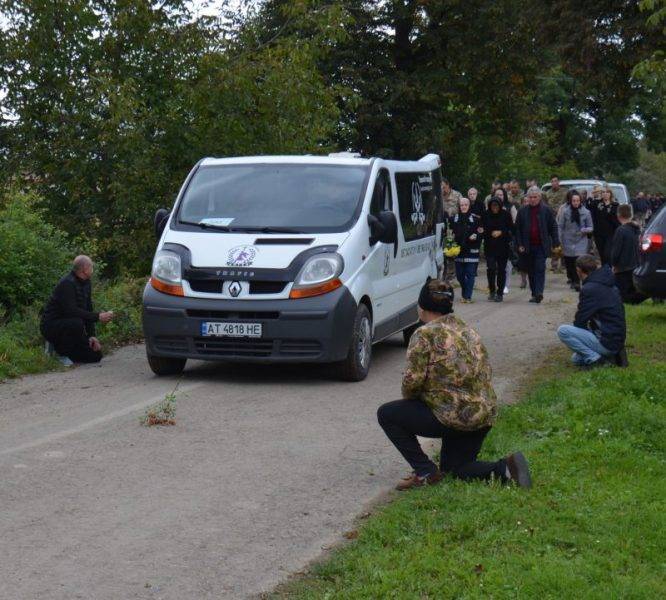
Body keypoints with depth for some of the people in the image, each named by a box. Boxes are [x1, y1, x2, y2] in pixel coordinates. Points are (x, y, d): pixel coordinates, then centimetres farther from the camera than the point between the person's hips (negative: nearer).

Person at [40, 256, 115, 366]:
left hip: (68, 326, 9)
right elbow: (71, 311, -32)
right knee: (76, 323, -39)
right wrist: (98, 317, -32)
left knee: (96, 356, -1)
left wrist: (91, 336, -1)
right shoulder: (67, 283, -23)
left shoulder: (85, 282, 6)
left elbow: (88, 310, 8)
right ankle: (61, 353, -14)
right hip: (51, 326, -8)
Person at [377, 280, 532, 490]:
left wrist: (408, 400, 7)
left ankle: (425, 472, 3)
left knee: (386, 414, 6)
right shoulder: (468, 331, 15)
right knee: (453, 466, 26)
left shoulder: (424, 334, -10)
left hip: (454, 417, -8)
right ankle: (505, 468, 2)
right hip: (485, 416, 8)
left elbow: (413, 380, -16)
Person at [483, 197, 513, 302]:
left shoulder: (506, 214, -1)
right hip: (490, 246, 0)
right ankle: (492, 291, 5)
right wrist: (491, 233, -10)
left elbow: (511, 229, 1)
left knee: (501, 269, 2)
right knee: (491, 268, -12)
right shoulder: (486, 215, 1)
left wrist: (501, 232, -11)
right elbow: (483, 230, 8)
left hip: (503, 246, 0)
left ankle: (500, 293, 11)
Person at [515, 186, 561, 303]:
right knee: (531, 271, 8)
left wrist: (556, 243, -1)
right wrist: (519, 244, -2)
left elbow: (553, 227, 4)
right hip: (528, 246, 3)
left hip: (541, 246, -3)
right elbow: (518, 229, 7)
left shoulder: (546, 210, 2)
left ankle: (539, 292, -18)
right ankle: (534, 293, 16)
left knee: (540, 269, -12)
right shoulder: (522, 211, 6)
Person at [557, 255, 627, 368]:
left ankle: (594, 359, -13)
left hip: (606, 342, -10)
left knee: (562, 331, -14)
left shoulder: (589, 289, -18)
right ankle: (612, 356, 9)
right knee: (576, 359, 26)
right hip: (617, 341, 10)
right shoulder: (610, 286, 11)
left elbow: (579, 322, -13)